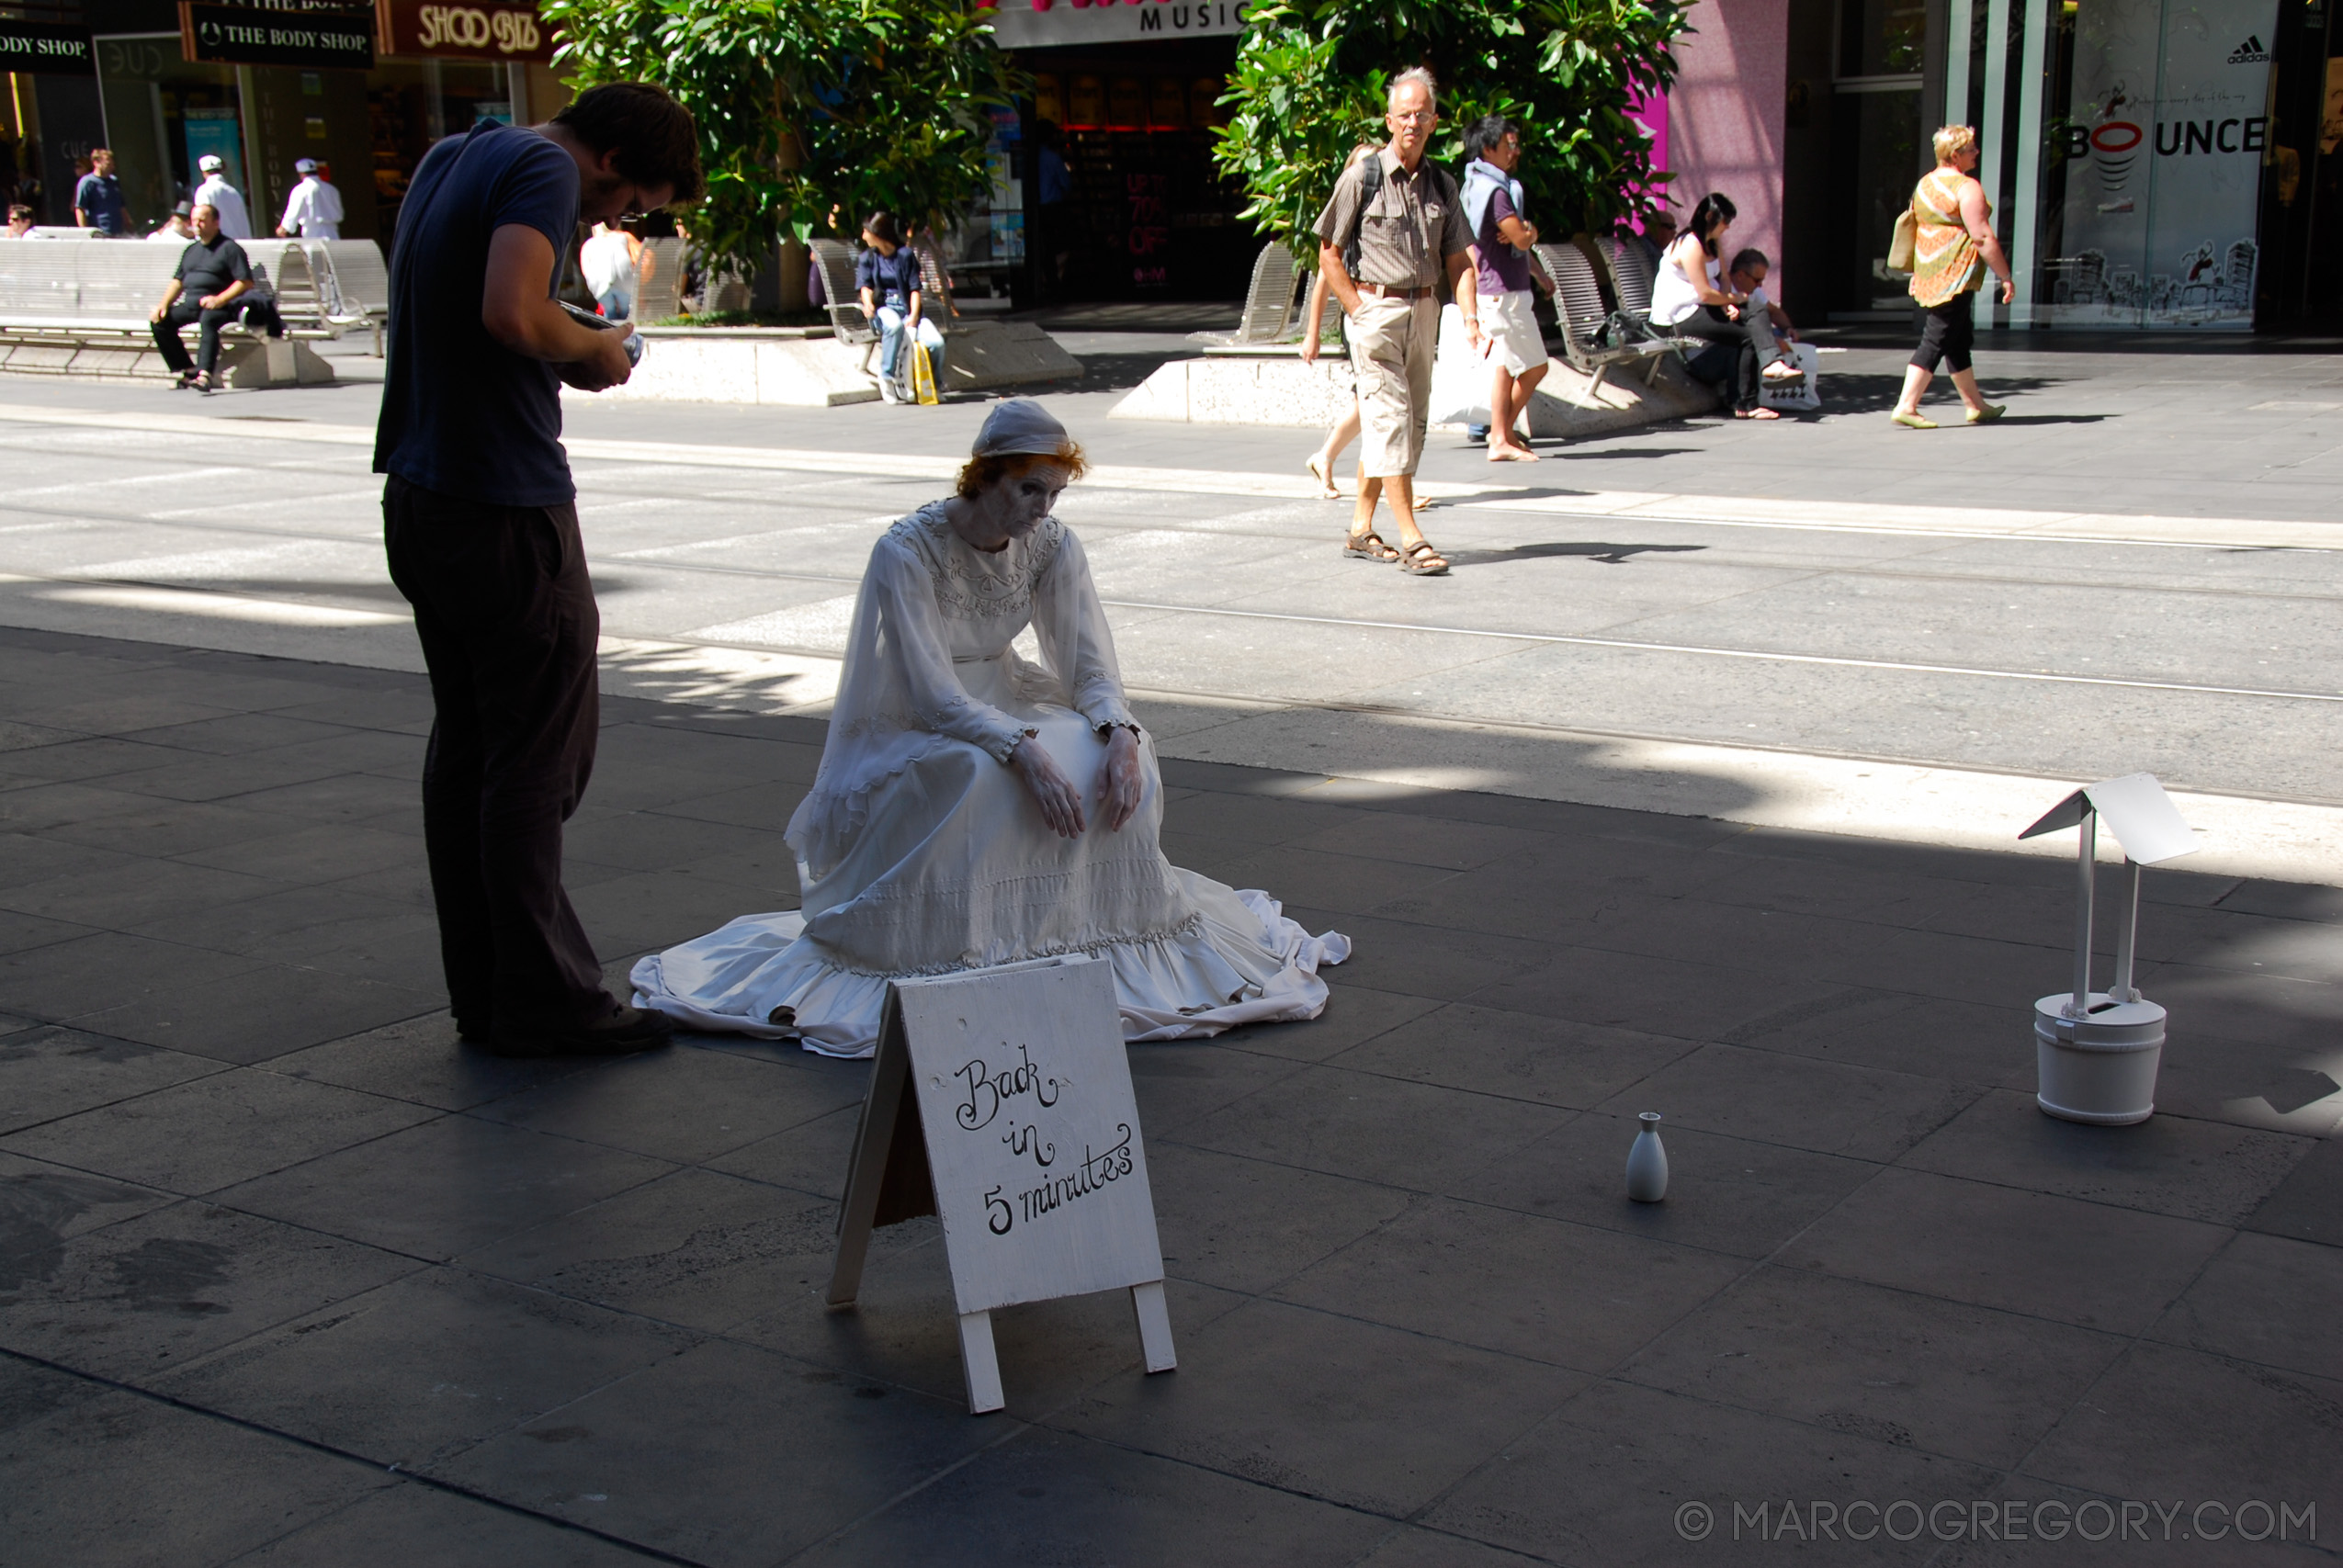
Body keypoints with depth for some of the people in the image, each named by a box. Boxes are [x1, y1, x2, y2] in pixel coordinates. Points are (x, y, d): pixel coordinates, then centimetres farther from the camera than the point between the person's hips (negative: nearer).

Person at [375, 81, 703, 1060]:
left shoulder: (447, 160, 16)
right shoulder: (544, 170, -12)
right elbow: (512, 315, -27)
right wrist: (591, 349, -8)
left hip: (418, 495, 9)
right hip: (506, 509, -9)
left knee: (464, 746, 13)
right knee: (538, 756, -2)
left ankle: (482, 990, 21)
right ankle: (541, 1002, 4)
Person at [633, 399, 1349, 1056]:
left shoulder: (1053, 545, -4)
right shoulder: (906, 551, -21)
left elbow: (1090, 666, -7)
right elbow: (935, 697, -26)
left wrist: (1121, 735, -29)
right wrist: (1026, 752, -40)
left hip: (1004, 704, 5)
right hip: (911, 729, -5)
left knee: (1112, 760, -24)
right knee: (981, 777, -37)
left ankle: (1103, 936, -11)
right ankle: (960, 952, -21)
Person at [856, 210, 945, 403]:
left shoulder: (906, 254, 8)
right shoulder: (867, 258, 13)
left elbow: (915, 288, 2)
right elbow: (865, 286, 0)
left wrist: (914, 316, -14)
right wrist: (868, 303, -24)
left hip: (908, 307, 1)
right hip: (883, 307, -1)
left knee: (936, 342, -25)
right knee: (895, 325, -41)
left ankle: (935, 385, 2)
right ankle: (887, 376, -28)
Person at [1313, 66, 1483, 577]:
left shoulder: (1442, 186, 10)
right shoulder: (1362, 177, -5)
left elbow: (1458, 259, 10)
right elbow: (1329, 253, -3)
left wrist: (1470, 316, -6)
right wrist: (1361, 313, -10)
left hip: (1424, 312, 6)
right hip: (1375, 309, -6)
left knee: (1412, 420, 9)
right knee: (1390, 416, -12)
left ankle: (1361, 529, 20)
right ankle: (1411, 540, -16)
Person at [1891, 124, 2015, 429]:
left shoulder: (1924, 184, 13)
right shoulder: (1966, 188, -13)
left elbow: (1915, 225, 20)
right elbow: (1982, 237, -16)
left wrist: (1920, 269, 28)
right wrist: (2006, 276, -12)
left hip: (1927, 274, 9)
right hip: (1955, 274, -9)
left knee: (1959, 340, 16)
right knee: (1936, 341, -8)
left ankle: (1976, 406, 25)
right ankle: (1906, 407, -12)